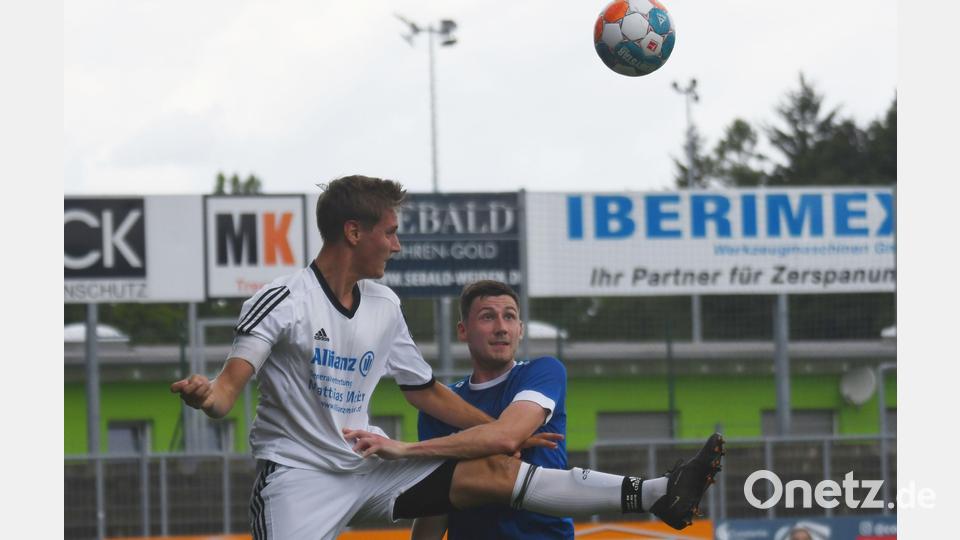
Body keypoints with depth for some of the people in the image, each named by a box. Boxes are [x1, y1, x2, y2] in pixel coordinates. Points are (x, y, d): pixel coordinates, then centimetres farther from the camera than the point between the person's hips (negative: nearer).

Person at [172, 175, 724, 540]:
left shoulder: (383, 305, 11)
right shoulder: (282, 301, -10)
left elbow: (429, 392, 22)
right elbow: (228, 389, -16)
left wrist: (509, 434, 22)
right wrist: (203, 395, -40)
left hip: (368, 465, 6)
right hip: (298, 477, -6)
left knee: (497, 471, -9)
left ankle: (656, 495, -12)